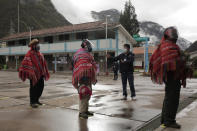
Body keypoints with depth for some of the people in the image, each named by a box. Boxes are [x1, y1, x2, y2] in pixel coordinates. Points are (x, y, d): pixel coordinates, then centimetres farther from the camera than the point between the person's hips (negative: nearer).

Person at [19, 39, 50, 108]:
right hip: (34, 74, -7)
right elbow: (26, 62, -22)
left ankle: (36, 100, 29)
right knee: (33, 87, 0)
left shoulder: (40, 54, 15)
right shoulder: (30, 53, -8)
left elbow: (43, 63, 20)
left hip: (40, 74, 7)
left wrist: (45, 73, 19)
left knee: (41, 86, 11)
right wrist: (30, 71, -33)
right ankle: (32, 102, 13)